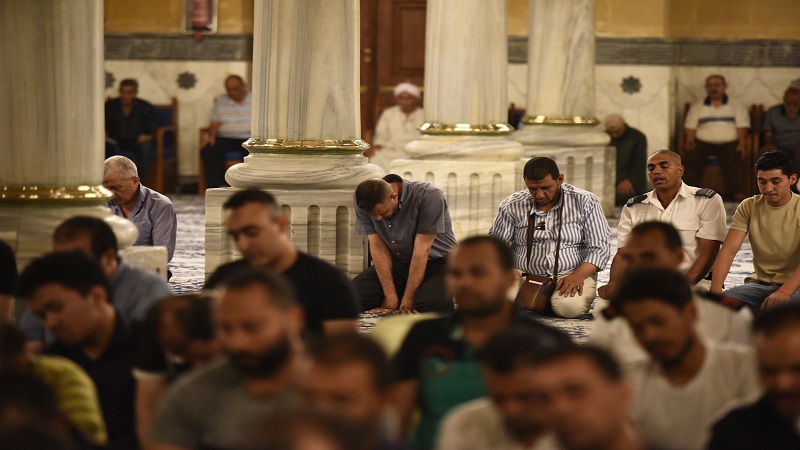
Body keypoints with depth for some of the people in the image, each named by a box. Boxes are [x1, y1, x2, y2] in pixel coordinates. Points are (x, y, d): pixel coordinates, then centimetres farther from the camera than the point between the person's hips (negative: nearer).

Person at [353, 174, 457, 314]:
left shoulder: (429, 197, -27)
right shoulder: (362, 200, -14)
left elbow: (421, 250, -25)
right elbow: (378, 247, -13)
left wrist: (407, 301, -23)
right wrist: (391, 297, -18)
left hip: (436, 263, -4)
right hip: (397, 263, 4)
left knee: (430, 303, -35)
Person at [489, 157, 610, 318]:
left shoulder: (585, 202, -2)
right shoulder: (512, 206, 2)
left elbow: (599, 249, -4)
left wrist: (579, 275, -21)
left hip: (571, 273, -2)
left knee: (570, 307, -35)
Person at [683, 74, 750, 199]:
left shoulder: (737, 107, 16)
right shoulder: (697, 108, 20)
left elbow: (742, 129, 7)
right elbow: (690, 129, 12)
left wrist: (742, 143, -13)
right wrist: (690, 141, -10)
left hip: (729, 143, -1)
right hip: (703, 143, 1)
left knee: (733, 158, -35)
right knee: (690, 157, -31)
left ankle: (734, 194, -44)